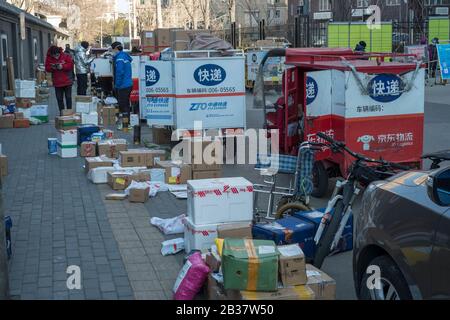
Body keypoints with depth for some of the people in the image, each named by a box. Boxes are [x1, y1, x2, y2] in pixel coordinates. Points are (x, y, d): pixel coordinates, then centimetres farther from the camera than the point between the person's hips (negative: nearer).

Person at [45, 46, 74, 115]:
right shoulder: (49, 58, -2)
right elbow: (47, 68, 1)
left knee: (68, 97, 3)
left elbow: (71, 64, -12)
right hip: (57, 83, 3)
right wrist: (52, 68, -20)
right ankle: (61, 113, 17)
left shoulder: (65, 56, -11)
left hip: (67, 81, -3)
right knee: (59, 99, 8)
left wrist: (62, 66, -24)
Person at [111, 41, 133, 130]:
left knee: (123, 105, -6)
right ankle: (126, 123, 25)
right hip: (128, 84, 10)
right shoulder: (125, 56, 14)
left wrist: (117, 85, -15)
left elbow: (119, 73, -20)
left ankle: (125, 125, -5)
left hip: (123, 86, -10)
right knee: (126, 104, 17)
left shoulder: (119, 58, -15)